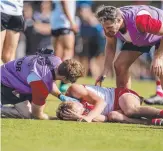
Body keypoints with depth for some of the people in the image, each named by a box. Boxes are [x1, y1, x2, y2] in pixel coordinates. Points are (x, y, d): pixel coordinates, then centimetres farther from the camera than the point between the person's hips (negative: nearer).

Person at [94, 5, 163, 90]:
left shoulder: (139, 20, -45)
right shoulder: (109, 25, -24)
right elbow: (110, 46, -6)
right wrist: (104, 74, -11)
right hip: (137, 39, 7)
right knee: (119, 65, -3)